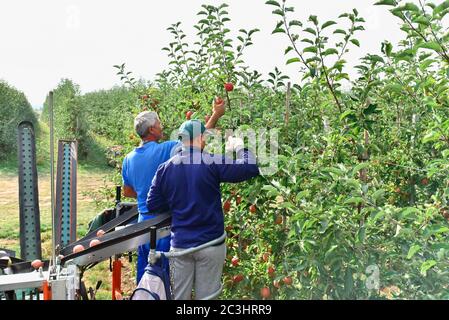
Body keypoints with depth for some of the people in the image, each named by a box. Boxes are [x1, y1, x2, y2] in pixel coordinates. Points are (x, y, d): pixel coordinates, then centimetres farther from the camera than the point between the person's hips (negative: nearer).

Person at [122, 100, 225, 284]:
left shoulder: (129, 159, 3)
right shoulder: (164, 150, -17)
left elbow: (127, 192, 14)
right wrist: (215, 115, -6)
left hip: (144, 220, 6)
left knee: (144, 272, 17)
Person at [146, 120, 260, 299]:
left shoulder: (164, 168, -1)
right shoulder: (212, 163, -13)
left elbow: (152, 205, 5)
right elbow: (251, 167, -12)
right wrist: (239, 148, 5)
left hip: (179, 245, 3)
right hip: (210, 244, -3)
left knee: (180, 297, 16)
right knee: (206, 296, 11)